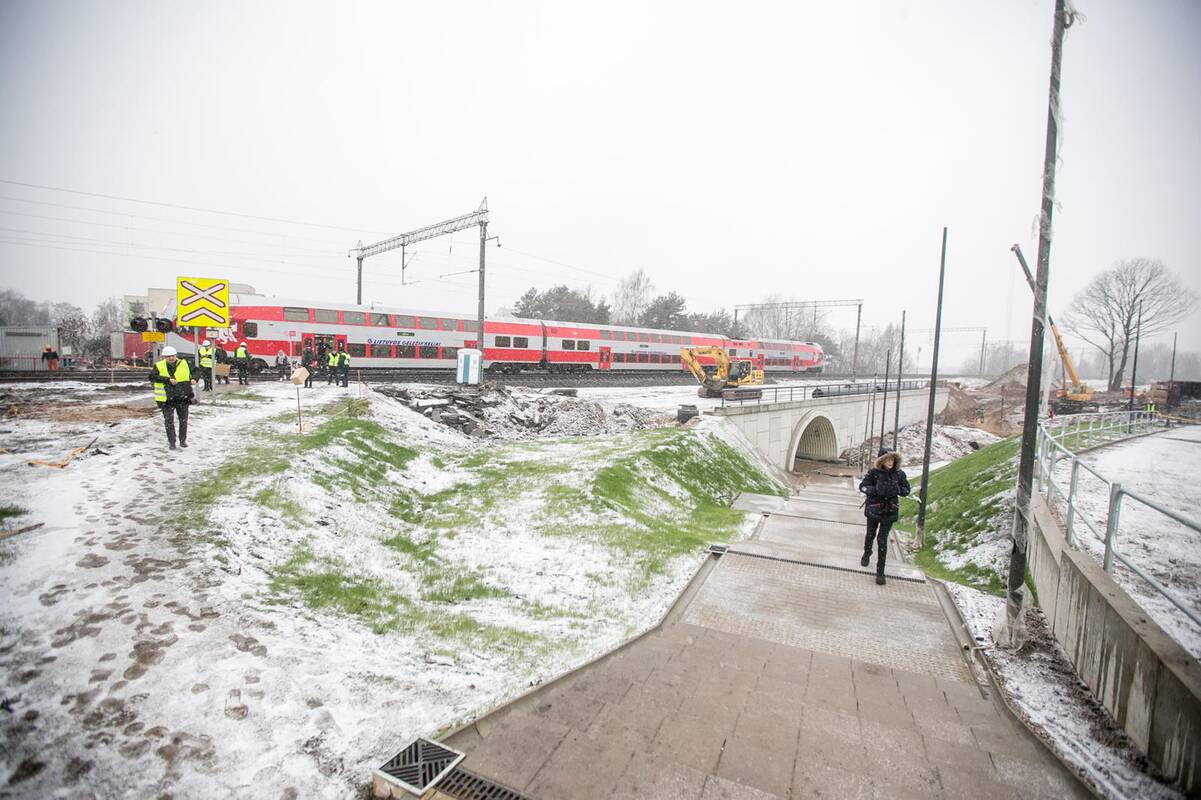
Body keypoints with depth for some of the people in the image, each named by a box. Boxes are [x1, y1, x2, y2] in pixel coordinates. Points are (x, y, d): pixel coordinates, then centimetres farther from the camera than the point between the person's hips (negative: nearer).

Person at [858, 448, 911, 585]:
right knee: (870, 534, 21)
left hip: (889, 511, 0)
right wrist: (875, 490, -26)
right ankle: (867, 553, 52)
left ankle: (880, 571, 7)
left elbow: (907, 489, 3)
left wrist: (898, 490, -19)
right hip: (873, 508, 0)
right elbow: (862, 486, -9)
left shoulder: (899, 474, -9)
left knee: (882, 539, -3)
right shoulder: (874, 472, -14)